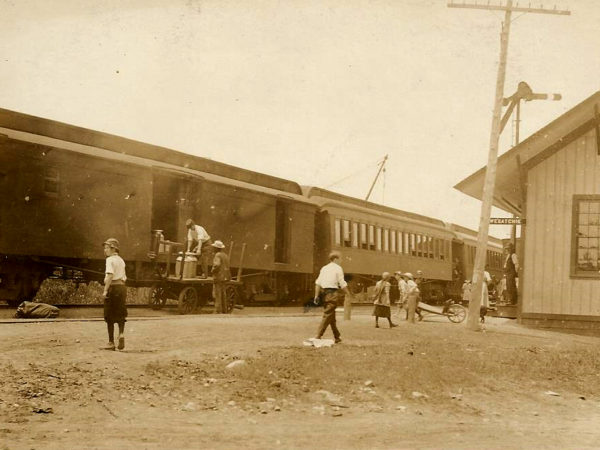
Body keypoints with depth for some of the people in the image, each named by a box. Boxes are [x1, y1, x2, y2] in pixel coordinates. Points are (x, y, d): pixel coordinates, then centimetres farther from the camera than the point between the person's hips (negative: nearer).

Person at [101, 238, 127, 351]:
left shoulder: (110, 259, -9)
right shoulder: (121, 260, 15)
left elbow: (110, 275, -22)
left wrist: (105, 290, -25)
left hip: (113, 287, -7)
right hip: (122, 287, 7)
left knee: (110, 316, 1)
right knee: (120, 314, 14)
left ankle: (111, 342, 4)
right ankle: (121, 333, -10)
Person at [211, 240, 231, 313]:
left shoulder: (218, 255, -13)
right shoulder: (225, 255, 14)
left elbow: (217, 265, -29)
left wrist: (213, 270, -13)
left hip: (218, 277, -9)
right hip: (225, 277, 9)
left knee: (217, 295, -6)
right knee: (223, 295, 13)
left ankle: (218, 311, -7)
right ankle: (224, 311, 17)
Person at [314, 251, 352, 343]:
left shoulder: (324, 268, 15)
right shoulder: (338, 268, -3)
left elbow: (318, 283, 8)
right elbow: (342, 284, -7)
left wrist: (316, 295, 7)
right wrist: (349, 295, 0)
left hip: (324, 293, 7)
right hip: (333, 292, -7)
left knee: (332, 316, 15)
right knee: (327, 315, -7)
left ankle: (337, 337, 24)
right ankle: (318, 336, -14)